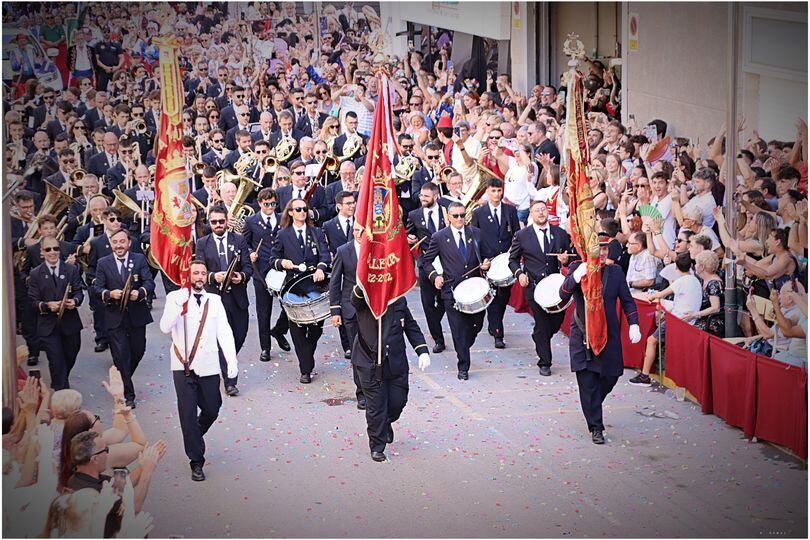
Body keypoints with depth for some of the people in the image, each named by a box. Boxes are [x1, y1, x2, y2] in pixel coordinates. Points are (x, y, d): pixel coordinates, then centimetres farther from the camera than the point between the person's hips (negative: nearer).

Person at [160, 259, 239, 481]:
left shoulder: (214, 300, 8)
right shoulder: (175, 298, -1)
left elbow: (224, 332, 3)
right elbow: (165, 328, -13)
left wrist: (232, 362, -7)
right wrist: (179, 305, -27)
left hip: (209, 367, 3)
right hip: (183, 366, -3)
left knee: (211, 410, 10)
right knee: (188, 413, -3)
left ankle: (194, 437, 41)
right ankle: (196, 462, 7)